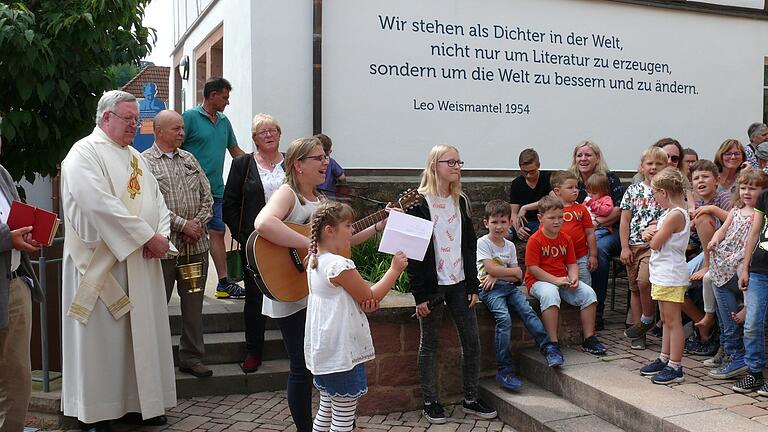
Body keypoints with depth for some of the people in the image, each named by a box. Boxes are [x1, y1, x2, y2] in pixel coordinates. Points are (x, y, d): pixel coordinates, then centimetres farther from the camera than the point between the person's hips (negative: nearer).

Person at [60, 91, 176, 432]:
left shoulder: (135, 157, 17)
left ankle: (139, 403, 21)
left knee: (141, 334, 11)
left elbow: (156, 199, 14)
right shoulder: (84, 153, -8)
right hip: (101, 262, -7)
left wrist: (162, 235, -6)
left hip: (141, 263, 8)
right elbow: (100, 205, -21)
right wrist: (148, 236, -19)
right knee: (103, 338, -1)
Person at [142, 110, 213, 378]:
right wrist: (182, 224, -15)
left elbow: (207, 195, 12)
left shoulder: (189, 159, 14)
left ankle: (192, 357, 22)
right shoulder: (145, 162, -4)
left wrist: (199, 222, -4)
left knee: (193, 305, 11)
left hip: (196, 244, 5)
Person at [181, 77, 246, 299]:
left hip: (216, 189, 7)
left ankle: (224, 283, 14)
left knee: (217, 233, 9)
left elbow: (236, 151, 23)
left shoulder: (224, 122, 16)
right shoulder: (190, 117, -6)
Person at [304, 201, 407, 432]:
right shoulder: (340, 265, -21)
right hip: (342, 353, -10)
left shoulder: (315, 261, 9)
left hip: (323, 353, 10)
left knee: (326, 409, 20)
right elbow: (371, 297, -11)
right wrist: (395, 269, -2)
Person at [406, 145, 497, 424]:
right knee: (429, 344, 6)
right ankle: (430, 402, 19)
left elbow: (469, 245, 12)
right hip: (431, 285, -5)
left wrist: (473, 286, 7)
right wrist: (419, 294, -13)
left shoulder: (460, 201, 10)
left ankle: (471, 399, 21)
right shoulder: (419, 203, -9)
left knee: (472, 340, 7)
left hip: (459, 283, 6)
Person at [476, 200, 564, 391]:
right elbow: (491, 268, -12)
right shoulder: (483, 242, 0)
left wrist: (497, 275, -8)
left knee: (528, 312, -19)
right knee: (504, 319, -25)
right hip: (490, 289, -5)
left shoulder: (510, 246, 15)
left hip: (509, 287, 6)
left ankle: (550, 349, -20)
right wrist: (512, 271, 0)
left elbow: (518, 276, 9)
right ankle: (505, 371, -25)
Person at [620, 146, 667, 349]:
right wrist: (625, 247, 0)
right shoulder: (633, 190, 6)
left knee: (644, 280, -23)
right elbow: (625, 220, 5)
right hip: (634, 244, 3)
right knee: (634, 288, 9)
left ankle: (647, 319, 2)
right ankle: (639, 333, 18)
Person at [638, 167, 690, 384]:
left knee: (673, 321, -4)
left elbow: (655, 244, -19)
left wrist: (652, 232, 1)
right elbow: (652, 237, 16)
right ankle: (664, 359, 27)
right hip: (663, 275, 10)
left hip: (671, 277, -10)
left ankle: (675, 367, 2)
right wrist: (649, 232, -6)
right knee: (666, 320, 17)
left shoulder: (675, 215, -19)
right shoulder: (671, 213, 13)